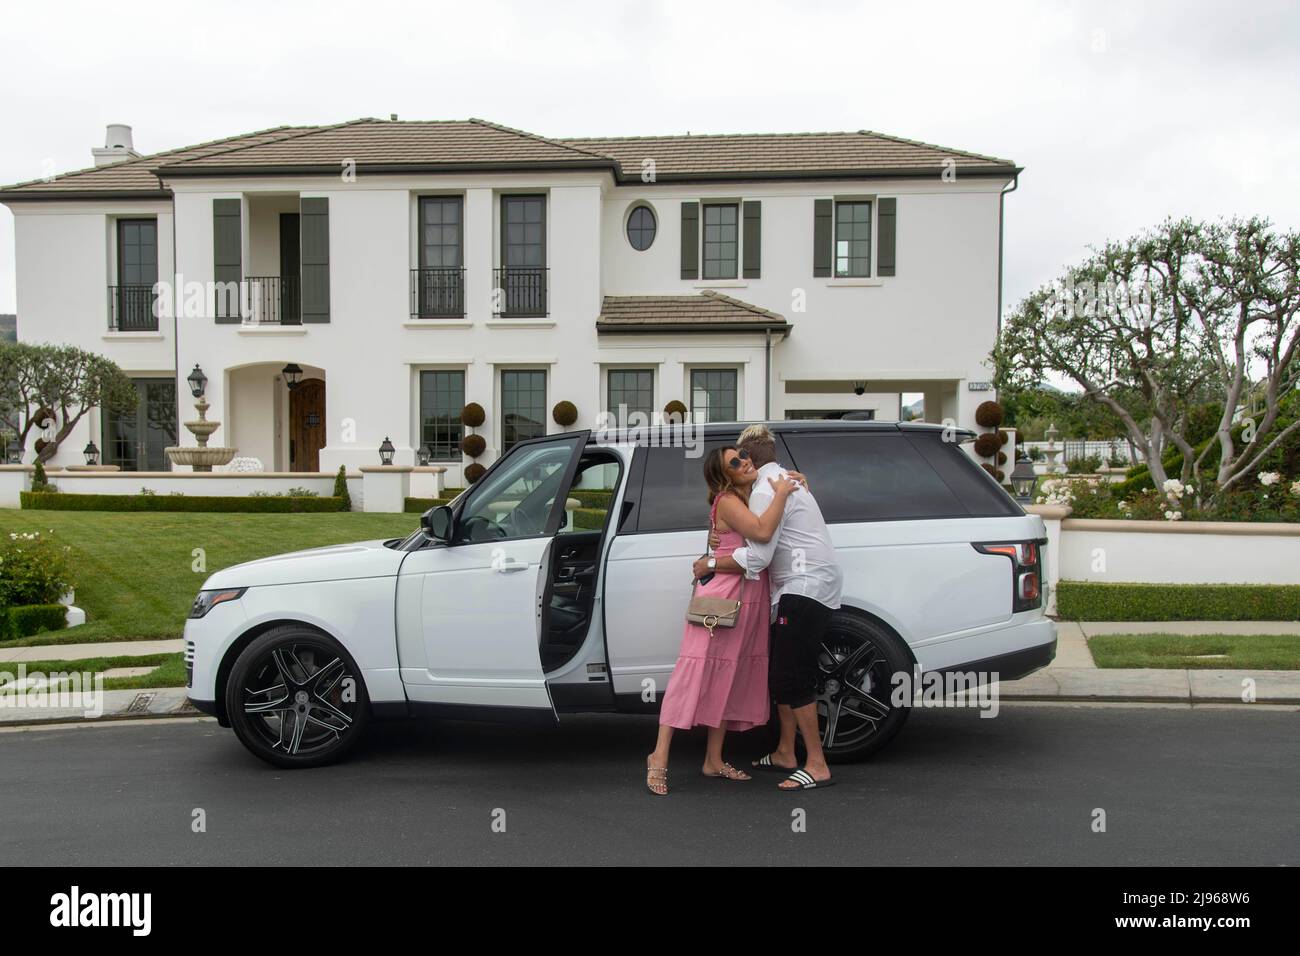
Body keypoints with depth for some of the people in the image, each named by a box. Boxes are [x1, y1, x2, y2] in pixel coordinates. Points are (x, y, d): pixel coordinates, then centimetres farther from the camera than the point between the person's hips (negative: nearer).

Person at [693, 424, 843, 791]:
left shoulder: (765, 491, -13)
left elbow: (757, 557, -20)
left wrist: (709, 565, -9)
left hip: (806, 586, -11)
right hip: (804, 586, 11)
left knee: (792, 678, -10)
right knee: (781, 673, 15)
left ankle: (817, 766, -6)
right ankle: (785, 753, 23)